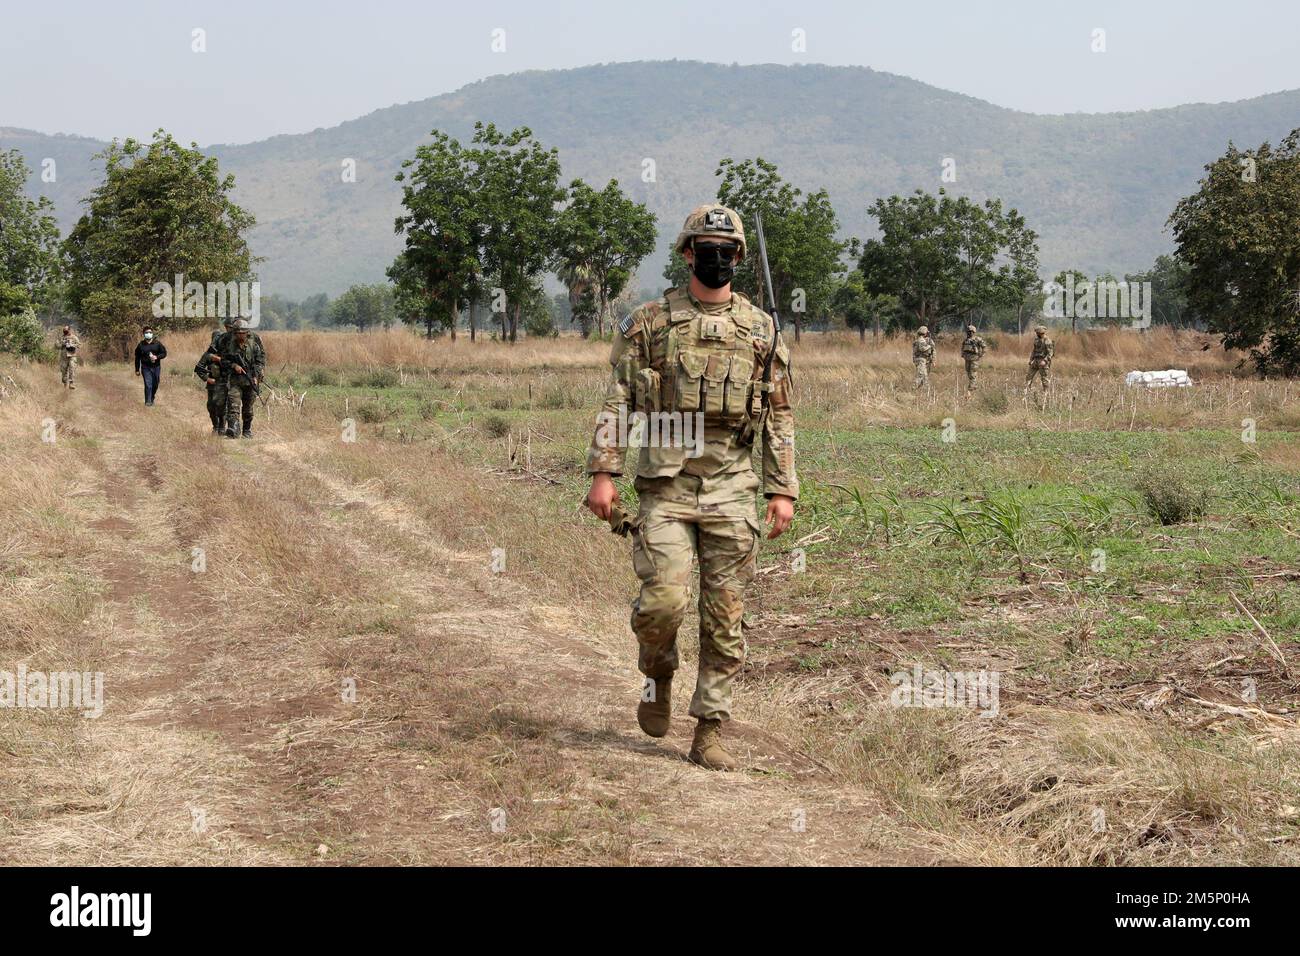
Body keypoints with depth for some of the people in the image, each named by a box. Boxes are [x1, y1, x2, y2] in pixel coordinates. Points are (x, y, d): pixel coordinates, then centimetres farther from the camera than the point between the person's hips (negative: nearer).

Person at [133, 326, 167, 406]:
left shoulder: (157, 344, 1)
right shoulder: (141, 345, 0)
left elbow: (164, 353, 4)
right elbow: (137, 358, 7)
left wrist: (157, 357, -16)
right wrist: (137, 370, 8)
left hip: (156, 367, 2)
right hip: (146, 368, -2)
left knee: (155, 385, 12)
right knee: (148, 385, -13)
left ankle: (152, 398, 34)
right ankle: (148, 401, -9)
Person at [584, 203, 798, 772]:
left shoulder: (760, 330, 9)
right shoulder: (651, 322, 4)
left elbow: (779, 415, 10)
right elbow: (616, 402, 3)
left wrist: (782, 490, 2)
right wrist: (602, 473, -5)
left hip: (732, 490, 2)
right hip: (666, 485, -2)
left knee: (725, 618, 1)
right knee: (664, 600, -13)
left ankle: (709, 730, 10)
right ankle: (657, 675, 19)